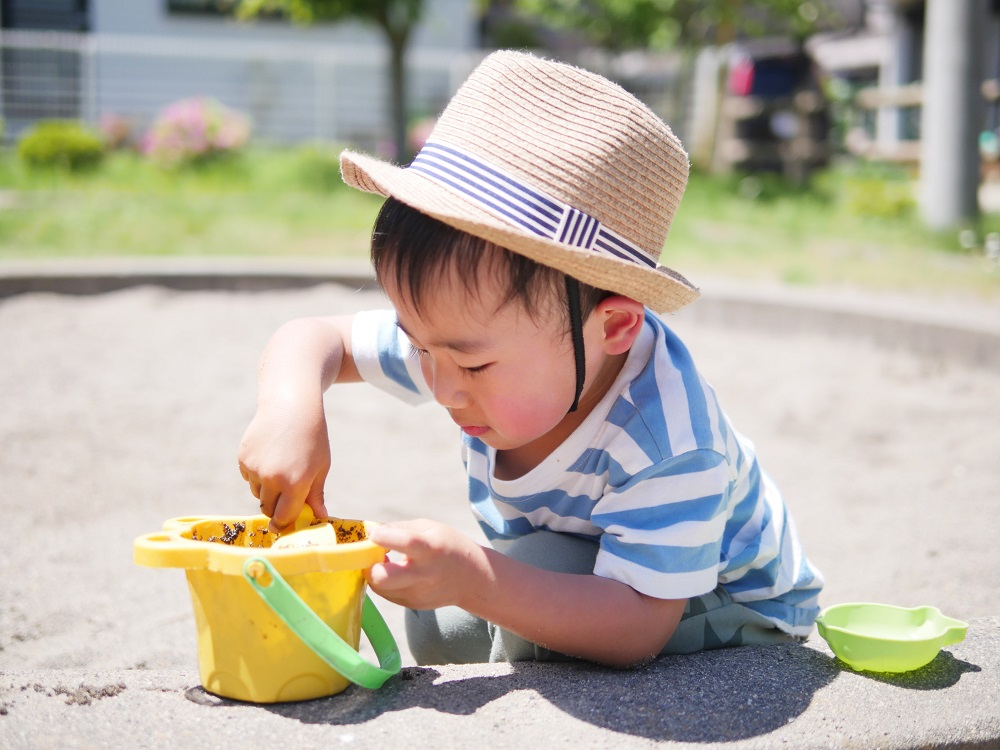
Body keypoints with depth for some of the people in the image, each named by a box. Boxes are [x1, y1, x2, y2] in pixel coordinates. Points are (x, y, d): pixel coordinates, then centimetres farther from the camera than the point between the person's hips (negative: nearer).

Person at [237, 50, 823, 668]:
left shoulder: (666, 439, -42)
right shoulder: (471, 339, -21)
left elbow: (638, 627, -43)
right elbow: (312, 340, -11)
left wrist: (478, 580, -56)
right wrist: (290, 409, -36)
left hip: (730, 614, -8)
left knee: (543, 560, -31)